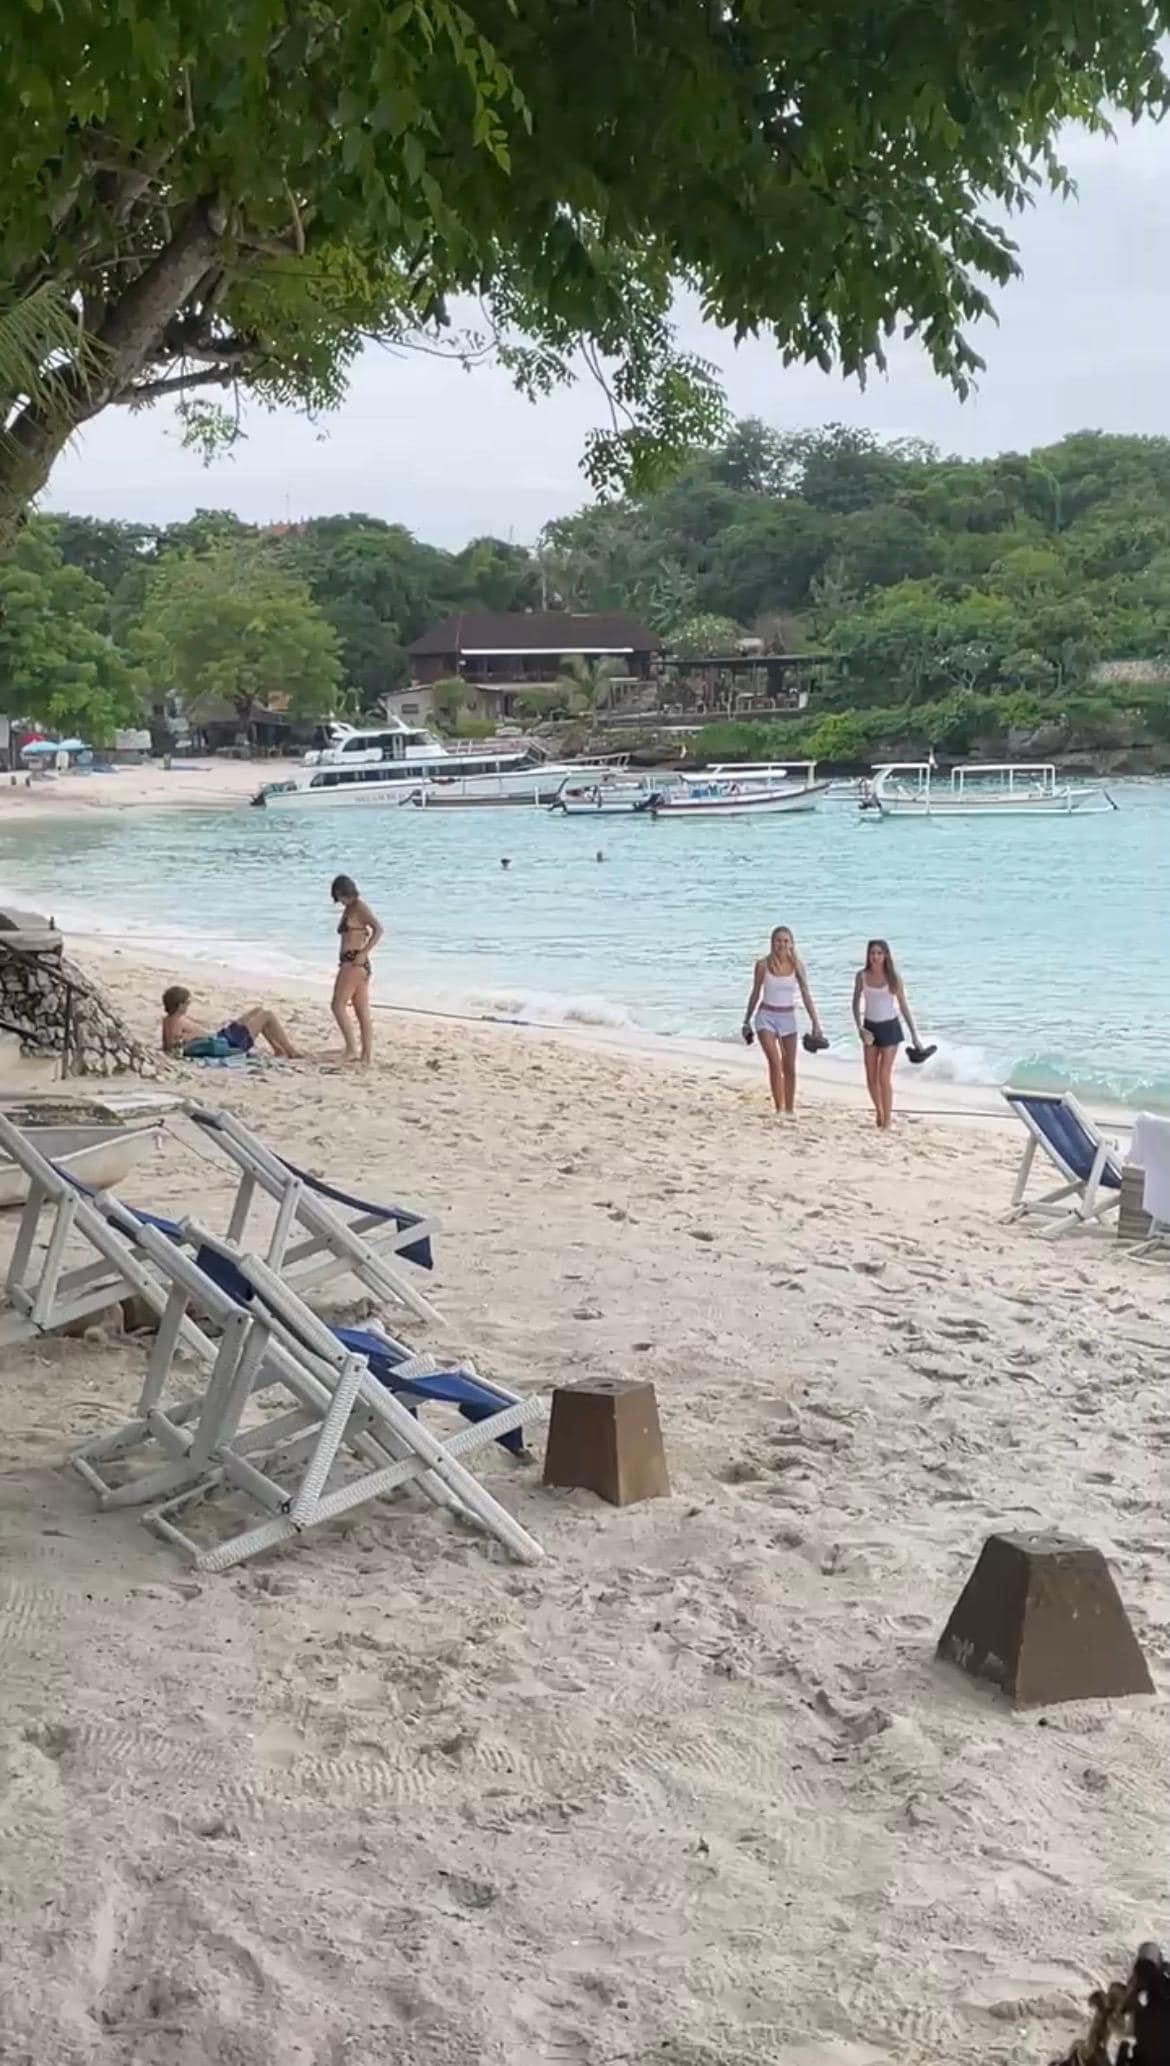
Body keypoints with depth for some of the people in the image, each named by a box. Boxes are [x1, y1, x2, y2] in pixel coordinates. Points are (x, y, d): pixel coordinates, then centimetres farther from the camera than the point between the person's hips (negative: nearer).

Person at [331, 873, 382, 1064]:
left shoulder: (360, 907, -6)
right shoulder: (348, 910, 21)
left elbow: (378, 930, -17)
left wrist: (364, 953, -23)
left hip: (355, 962, -10)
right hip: (348, 962, 10)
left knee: (338, 1005, -11)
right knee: (363, 1013, 6)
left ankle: (351, 1050, -13)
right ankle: (366, 1056, 6)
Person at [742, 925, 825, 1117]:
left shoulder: (797, 965, -4)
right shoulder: (763, 965, -7)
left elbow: (806, 996, -2)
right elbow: (755, 994, 5)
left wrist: (816, 1024, -7)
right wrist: (746, 1021, 11)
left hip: (788, 1018, 2)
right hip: (766, 1017, -2)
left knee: (790, 1067, 8)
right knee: (775, 1062, -18)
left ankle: (790, 1110, 22)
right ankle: (779, 1109, -17)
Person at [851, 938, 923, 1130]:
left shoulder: (893, 977, -9)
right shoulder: (862, 976, -2)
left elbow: (903, 1006, -3)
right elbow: (856, 1003, 7)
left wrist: (914, 1034, -3)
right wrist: (859, 1027, -6)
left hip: (889, 1028, -3)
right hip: (870, 1028, 3)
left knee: (885, 1077, -7)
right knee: (871, 1078, 8)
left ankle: (886, 1123, -1)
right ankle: (879, 1113, 30)